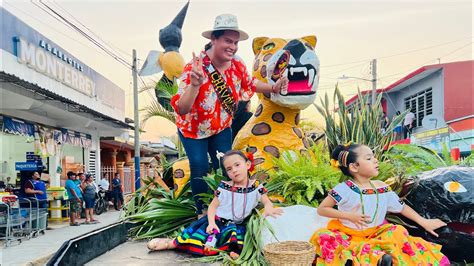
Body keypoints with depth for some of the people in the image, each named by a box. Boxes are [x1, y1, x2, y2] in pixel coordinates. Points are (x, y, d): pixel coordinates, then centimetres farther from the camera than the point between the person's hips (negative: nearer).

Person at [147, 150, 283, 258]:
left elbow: (267, 202, -1)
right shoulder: (224, 187, -3)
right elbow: (213, 206, -1)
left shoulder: (256, 187, -1)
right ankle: (172, 242, -5)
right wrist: (211, 223, -18)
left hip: (236, 224, 1)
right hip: (217, 220, 0)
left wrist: (269, 209, -27)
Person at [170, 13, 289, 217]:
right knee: (200, 166, -15)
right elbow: (182, 110, -39)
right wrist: (194, 85, -57)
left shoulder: (237, 65, -15)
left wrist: (273, 88, -8)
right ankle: (202, 212, 9)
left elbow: (250, 83, 9)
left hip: (221, 127, 5)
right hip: (193, 128, -4)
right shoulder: (194, 68, -32)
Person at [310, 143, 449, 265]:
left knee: (397, 232, -18)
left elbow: (401, 207, 11)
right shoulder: (344, 189, -16)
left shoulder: (382, 188, -2)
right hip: (349, 235, -4)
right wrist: (349, 216, -19)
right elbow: (321, 209, -12)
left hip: (375, 234, 4)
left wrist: (424, 222, 10)